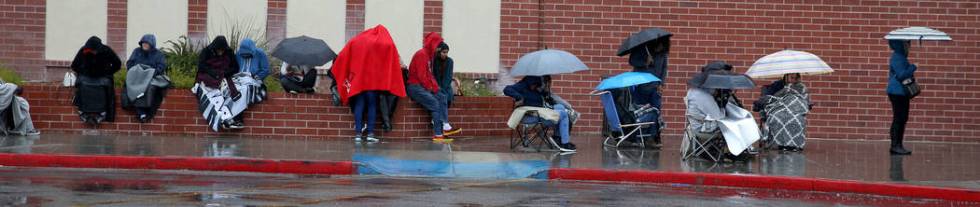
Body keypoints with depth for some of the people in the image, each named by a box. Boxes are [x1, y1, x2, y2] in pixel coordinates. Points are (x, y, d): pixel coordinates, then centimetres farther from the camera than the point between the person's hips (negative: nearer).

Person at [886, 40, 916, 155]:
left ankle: (898, 145, 16)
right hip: (897, 93, -10)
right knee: (898, 119, -8)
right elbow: (901, 74, -23)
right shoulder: (897, 58, -15)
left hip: (903, 93, 10)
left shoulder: (902, 57, 15)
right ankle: (895, 146, -5)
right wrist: (913, 68, -13)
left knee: (902, 119, 11)